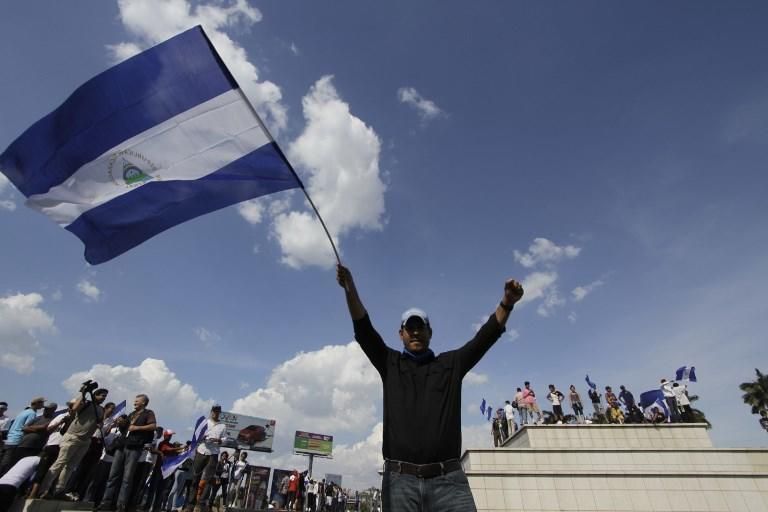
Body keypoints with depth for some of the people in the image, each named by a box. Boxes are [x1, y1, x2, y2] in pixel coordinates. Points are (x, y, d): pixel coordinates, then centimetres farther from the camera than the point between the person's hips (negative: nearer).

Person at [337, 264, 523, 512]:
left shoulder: (451, 363, 15)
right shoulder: (390, 363, 12)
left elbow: (485, 337, 5)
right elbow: (364, 330, 0)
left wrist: (506, 303, -11)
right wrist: (350, 289, -14)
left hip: (448, 478, 1)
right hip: (400, 478, 0)